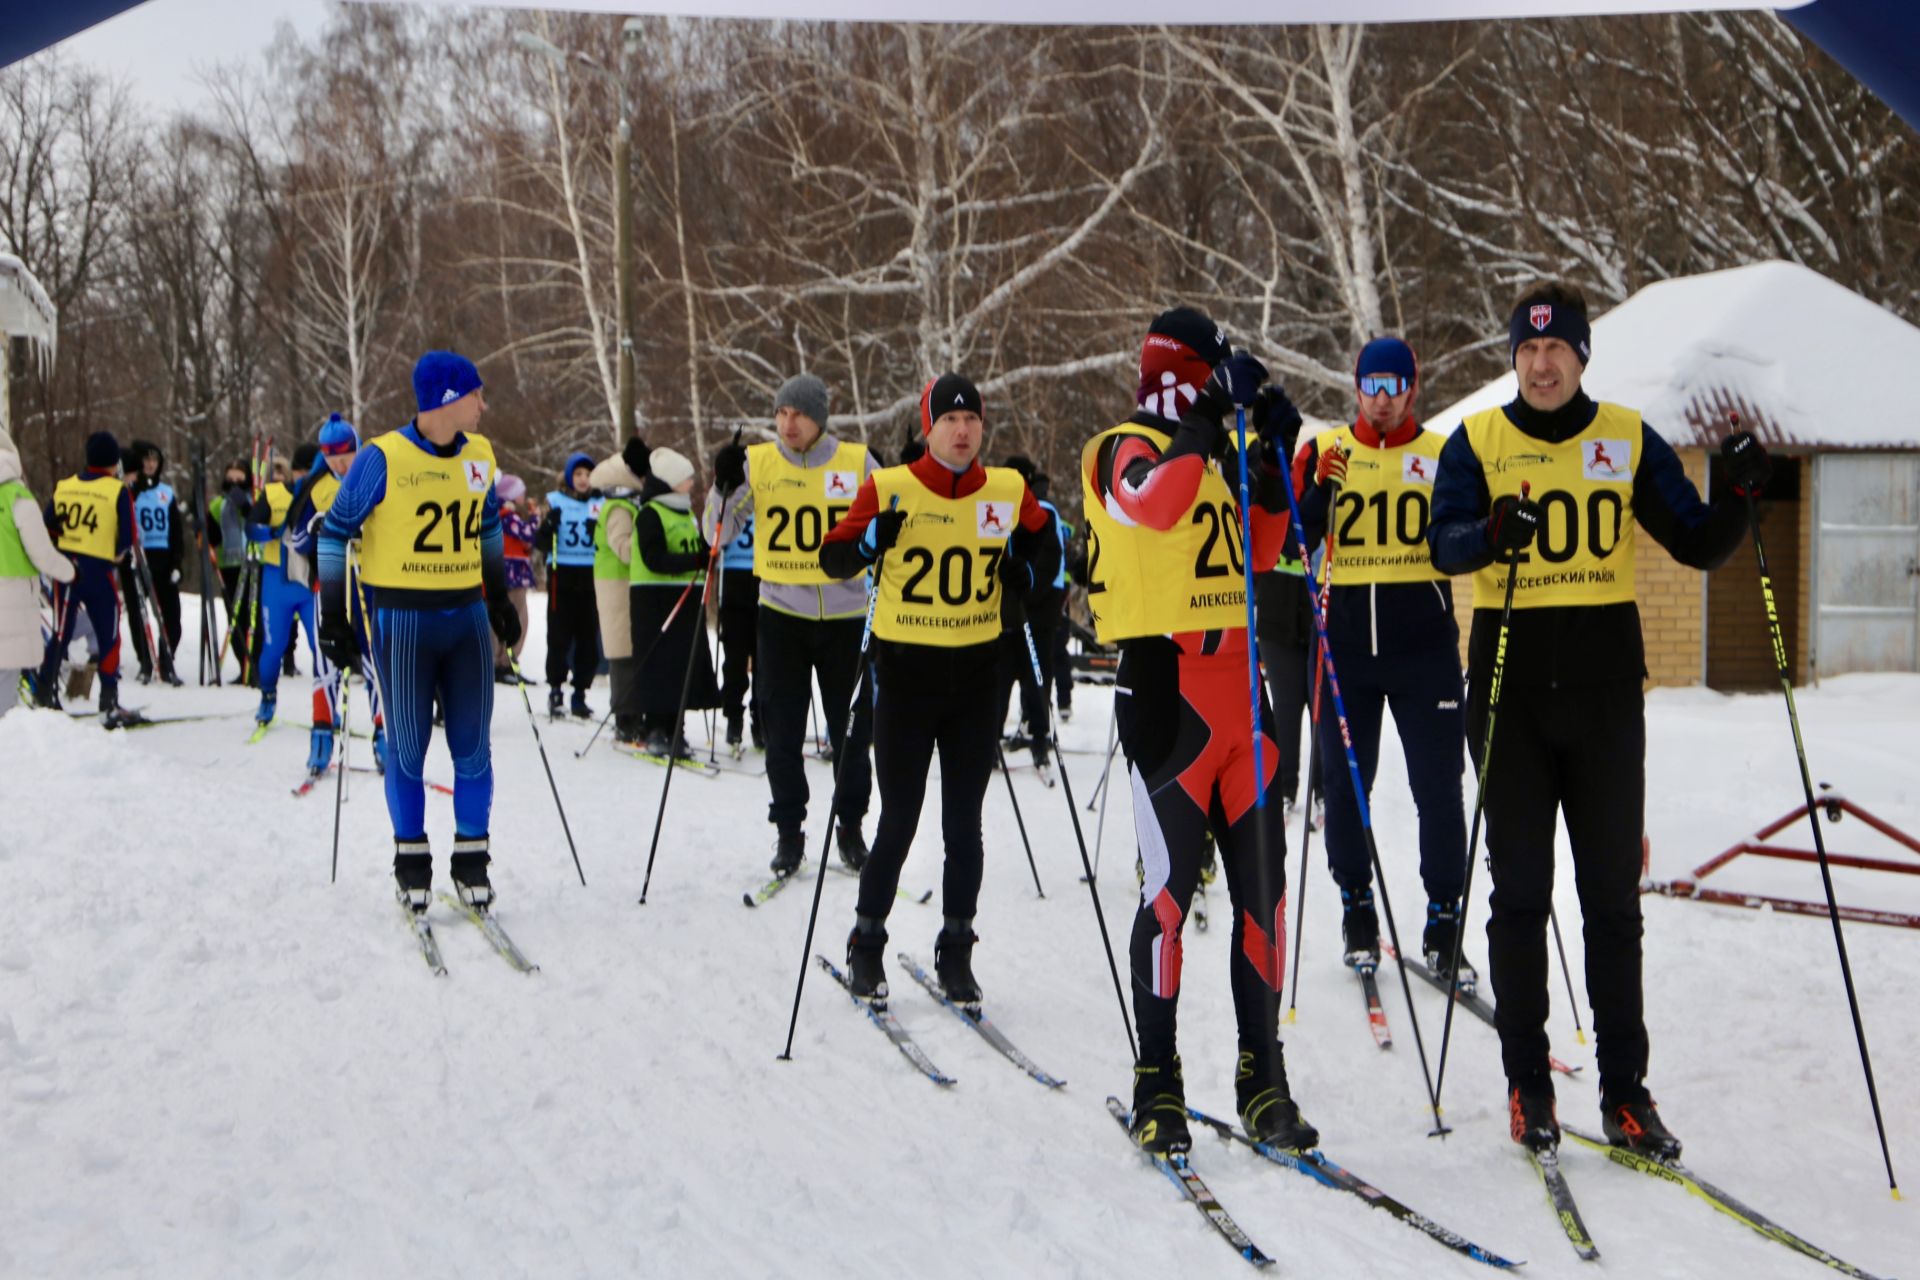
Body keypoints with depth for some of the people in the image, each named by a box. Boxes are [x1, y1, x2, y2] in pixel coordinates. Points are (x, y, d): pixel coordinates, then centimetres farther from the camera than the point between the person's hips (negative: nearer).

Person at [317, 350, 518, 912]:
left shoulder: (479, 454, 4)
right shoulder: (383, 458, -12)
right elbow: (335, 532, -4)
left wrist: (500, 598, 24)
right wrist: (334, 618, -5)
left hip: (468, 617, 5)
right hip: (403, 621, -4)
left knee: (473, 746, 5)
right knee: (407, 747, 4)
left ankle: (472, 859, 15)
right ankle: (411, 860, 17)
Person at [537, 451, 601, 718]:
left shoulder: (600, 504, 10)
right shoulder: (556, 501, 4)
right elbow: (540, 544, 2)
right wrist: (548, 526, -18)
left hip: (591, 577, 2)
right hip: (562, 576, -2)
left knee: (588, 638, 2)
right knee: (559, 636, -3)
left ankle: (580, 693, 9)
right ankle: (556, 689, 7)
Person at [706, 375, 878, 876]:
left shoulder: (856, 462, -2)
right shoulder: (756, 462, -1)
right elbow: (719, 536, 1)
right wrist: (725, 488, -15)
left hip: (847, 614, 0)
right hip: (781, 614, 0)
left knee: (852, 729, 7)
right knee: (783, 730, 4)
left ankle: (850, 825, 23)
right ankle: (788, 829, 17)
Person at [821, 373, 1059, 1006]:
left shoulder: (1009, 491, 2)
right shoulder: (889, 488, -6)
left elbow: (1044, 550, 17)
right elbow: (834, 559, -3)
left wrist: (1027, 567, -5)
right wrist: (873, 538, -22)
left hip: (978, 672, 3)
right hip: (905, 671, -3)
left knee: (964, 823, 8)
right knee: (899, 821, 0)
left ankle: (956, 949, 20)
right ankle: (867, 943, 18)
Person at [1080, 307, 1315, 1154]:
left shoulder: (1214, 454, 19)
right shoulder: (1129, 449, -4)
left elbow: (1259, 553, 20)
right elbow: (1153, 504, -27)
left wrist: (1272, 463, 10)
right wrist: (1211, 417, -23)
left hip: (1237, 685, 8)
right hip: (1165, 683, -7)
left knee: (1263, 888, 6)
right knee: (1170, 885, -7)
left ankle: (1263, 1077, 14)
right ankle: (1157, 1084, 3)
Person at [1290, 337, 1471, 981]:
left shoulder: (1443, 453, 6)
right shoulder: (1324, 450, 7)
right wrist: (1322, 488, -18)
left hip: (1424, 644, -1)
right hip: (1345, 643, 1)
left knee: (1438, 787, -1)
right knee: (1344, 784, 7)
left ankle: (1444, 922, 8)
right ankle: (1356, 906, 23)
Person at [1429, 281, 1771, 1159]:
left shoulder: (1628, 440, 5)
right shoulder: (1477, 441, 1)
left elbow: (1696, 545, 5)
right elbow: (1445, 543, -14)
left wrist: (1736, 499, -15)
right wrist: (1491, 535, -35)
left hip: (1605, 690, 1)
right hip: (1510, 690, -1)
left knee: (1612, 895, 5)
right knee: (1520, 893, 4)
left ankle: (1625, 1089, 12)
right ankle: (1527, 1084, 14)